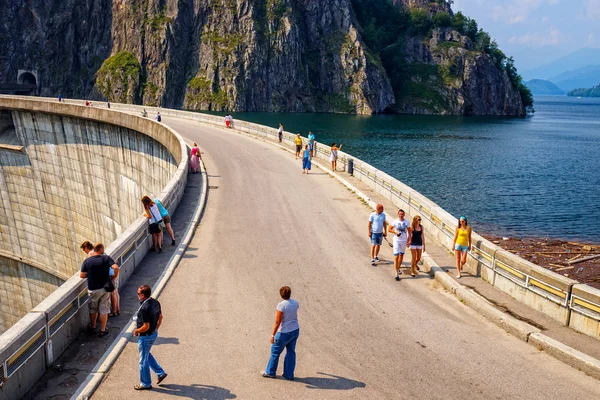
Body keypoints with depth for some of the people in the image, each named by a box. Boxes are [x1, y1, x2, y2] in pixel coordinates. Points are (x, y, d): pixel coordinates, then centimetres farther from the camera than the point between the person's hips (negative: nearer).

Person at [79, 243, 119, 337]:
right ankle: (102, 330, 15)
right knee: (103, 310, 9)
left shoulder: (87, 261, -7)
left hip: (92, 289, 1)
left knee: (93, 309, 20)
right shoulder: (106, 258, -11)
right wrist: (114, 276, -6)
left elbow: (82, 275, -6)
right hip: (104, 288, -1)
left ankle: (92, 327, 37)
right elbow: (116, 267, -23)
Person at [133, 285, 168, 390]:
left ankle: (145, 384, 25)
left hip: (145, 336, -9)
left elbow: (146, 326, -28)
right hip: (154, 334, 9)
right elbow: (160, 317, 9)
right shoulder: (155, 302, -3)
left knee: (143, 360, 10)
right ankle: (161, 373, 30)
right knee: (147, 355, 28)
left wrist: (136, 331, -11)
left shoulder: (144, 308, -30)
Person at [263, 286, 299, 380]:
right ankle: (289, 374, 25)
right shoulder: (295, 303, -3)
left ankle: (270, 372, 28)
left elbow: (277, 322, -22)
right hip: (295, 330, 6)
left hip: (285, 333, -6)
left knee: (275, 351, 13)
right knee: (291, 352, 17)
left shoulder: (281, 305, -23)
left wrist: (273, 335, -16)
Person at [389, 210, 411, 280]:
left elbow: (409, 230, 9)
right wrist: (395, 232, -16)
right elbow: (390, 229, 0)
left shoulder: (407, 222, -2)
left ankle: (398, 268, 39)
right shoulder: (395, 221, -8)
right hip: (396, 240, -3)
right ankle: (396, 274, -11)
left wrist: (409, 238, 3)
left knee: (401, 255, 17)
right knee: (396, 256, -9)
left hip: (404, 241, 3)